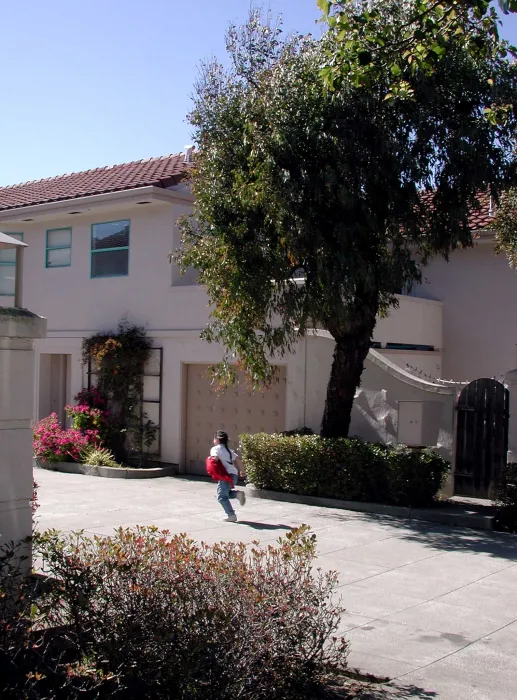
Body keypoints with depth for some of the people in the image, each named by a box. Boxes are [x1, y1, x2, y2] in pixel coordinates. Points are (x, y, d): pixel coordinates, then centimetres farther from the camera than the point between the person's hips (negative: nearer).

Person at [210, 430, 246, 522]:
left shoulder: (215, 448, 2)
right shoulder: (228, 450, 22)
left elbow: (215, 457, -20)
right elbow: (237, 460, 18)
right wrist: (241, 471, 25)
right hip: (234, 474, 8)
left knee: (222, 496, 1)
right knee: (225, 493, 24)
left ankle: (231, 515, -3)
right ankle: (237, 493, 0)